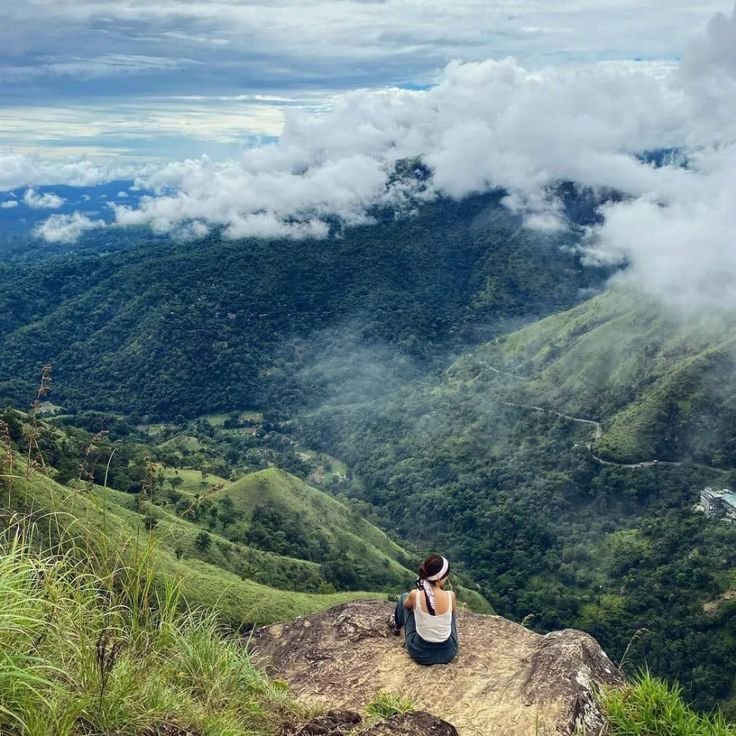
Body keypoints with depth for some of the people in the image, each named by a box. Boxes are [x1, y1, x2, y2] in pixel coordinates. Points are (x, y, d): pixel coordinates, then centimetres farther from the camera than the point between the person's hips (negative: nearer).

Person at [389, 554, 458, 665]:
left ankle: (397, 626, 50)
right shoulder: (450, 596, -19)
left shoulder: (415, 595, -20)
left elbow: (406, 605, 7)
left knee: (404, 597, 19)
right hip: (448, 653, 0)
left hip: (420, 653, 0)